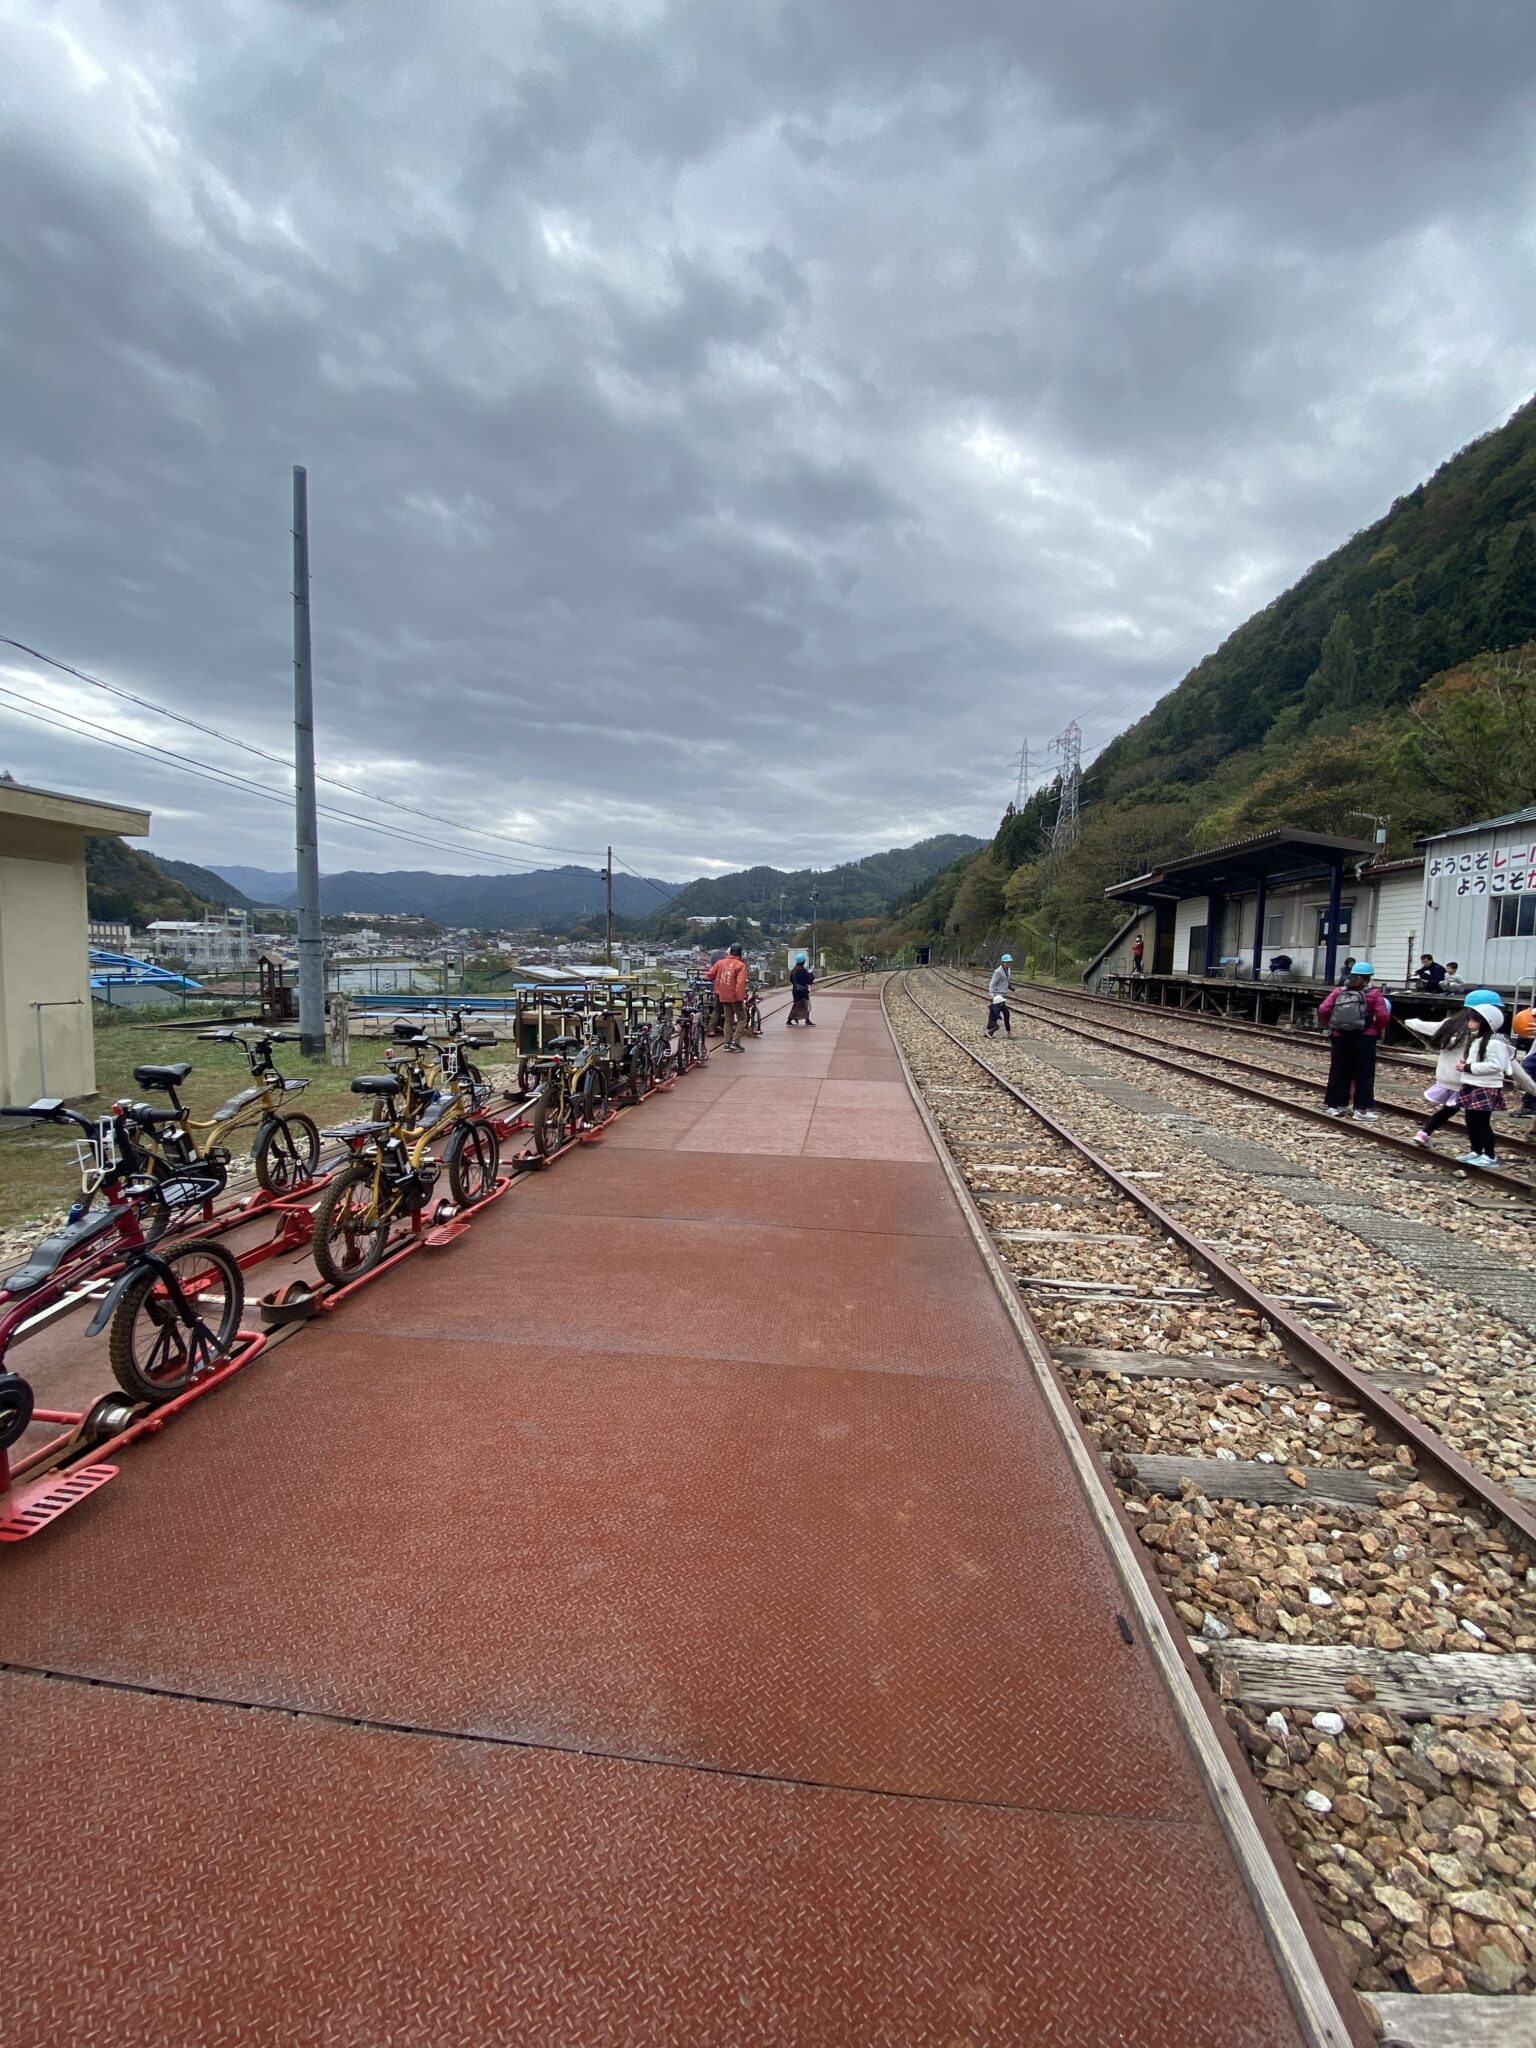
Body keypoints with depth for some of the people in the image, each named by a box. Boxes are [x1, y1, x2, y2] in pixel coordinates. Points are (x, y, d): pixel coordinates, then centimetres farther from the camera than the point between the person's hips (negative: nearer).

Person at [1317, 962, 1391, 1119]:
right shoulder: (1373, 994, -4)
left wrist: (1329, 1024, 11)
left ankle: (1335, 1106, 14)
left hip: (1339, 1037, 3)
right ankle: (1362, 1109, 2)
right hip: (1364, 1039, -3)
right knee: (1364, 1074, 3)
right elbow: (1383, 1016, -11)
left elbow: (1322, 1010, -4)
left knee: (1338, 1072, 10)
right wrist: (1378, 1029, 7)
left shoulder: (1338, 992, 4)